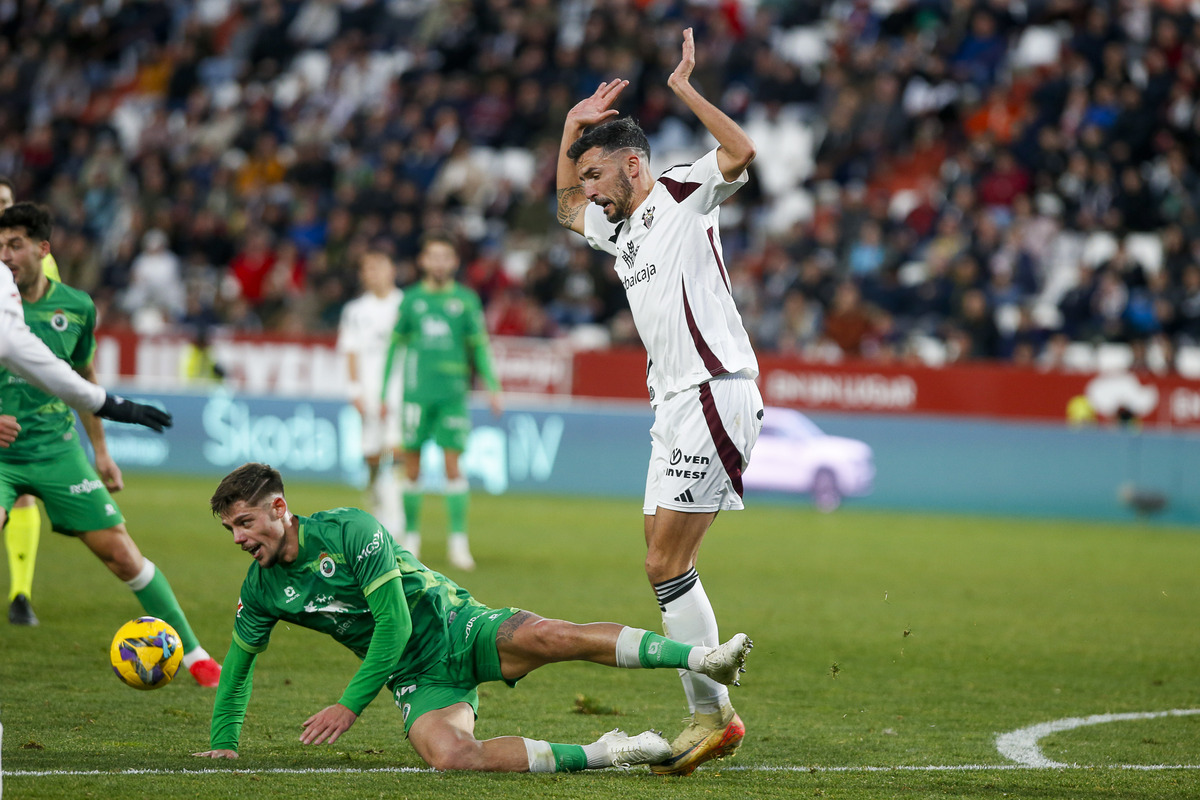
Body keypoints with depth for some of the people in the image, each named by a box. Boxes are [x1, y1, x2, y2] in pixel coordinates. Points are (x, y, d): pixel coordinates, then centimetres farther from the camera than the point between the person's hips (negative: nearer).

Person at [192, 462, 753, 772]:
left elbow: (395, 624, -17)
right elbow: (240, 661, 21)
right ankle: (601, 755, -23)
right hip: (418, 678, 3)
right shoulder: (261, 591, 3)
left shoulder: (349, 530, -15)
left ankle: (706, 659, -35)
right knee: (450, 757, -30)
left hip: (459, 628, -3)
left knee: (550, 638, -33)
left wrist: (350, 705, -17)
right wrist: (223, 741, 14)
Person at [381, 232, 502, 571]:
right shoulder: (411, 299, 7)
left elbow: (480, 345, 8)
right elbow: (395, 346, 12)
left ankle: (458, 540, -7)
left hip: (453, 394, -1)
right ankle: (411, 536, 14)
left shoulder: (466, 299, 6)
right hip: (416, 393, 1)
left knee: (453, 465, -7)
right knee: (412, 467, 2)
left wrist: (492, 387, -3)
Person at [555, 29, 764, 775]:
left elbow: (742, 152, -21)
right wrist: (573, 128, 29)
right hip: (674, 405, 9)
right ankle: (715, 716, 10)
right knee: (667, 566, 6)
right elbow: (566, 208, 42)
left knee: (667, 565, -13)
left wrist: (684, 89, -21)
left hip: (715, 395, -9)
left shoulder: (681, 195, -3)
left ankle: (710, 712, -10)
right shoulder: (619, 229, 21)